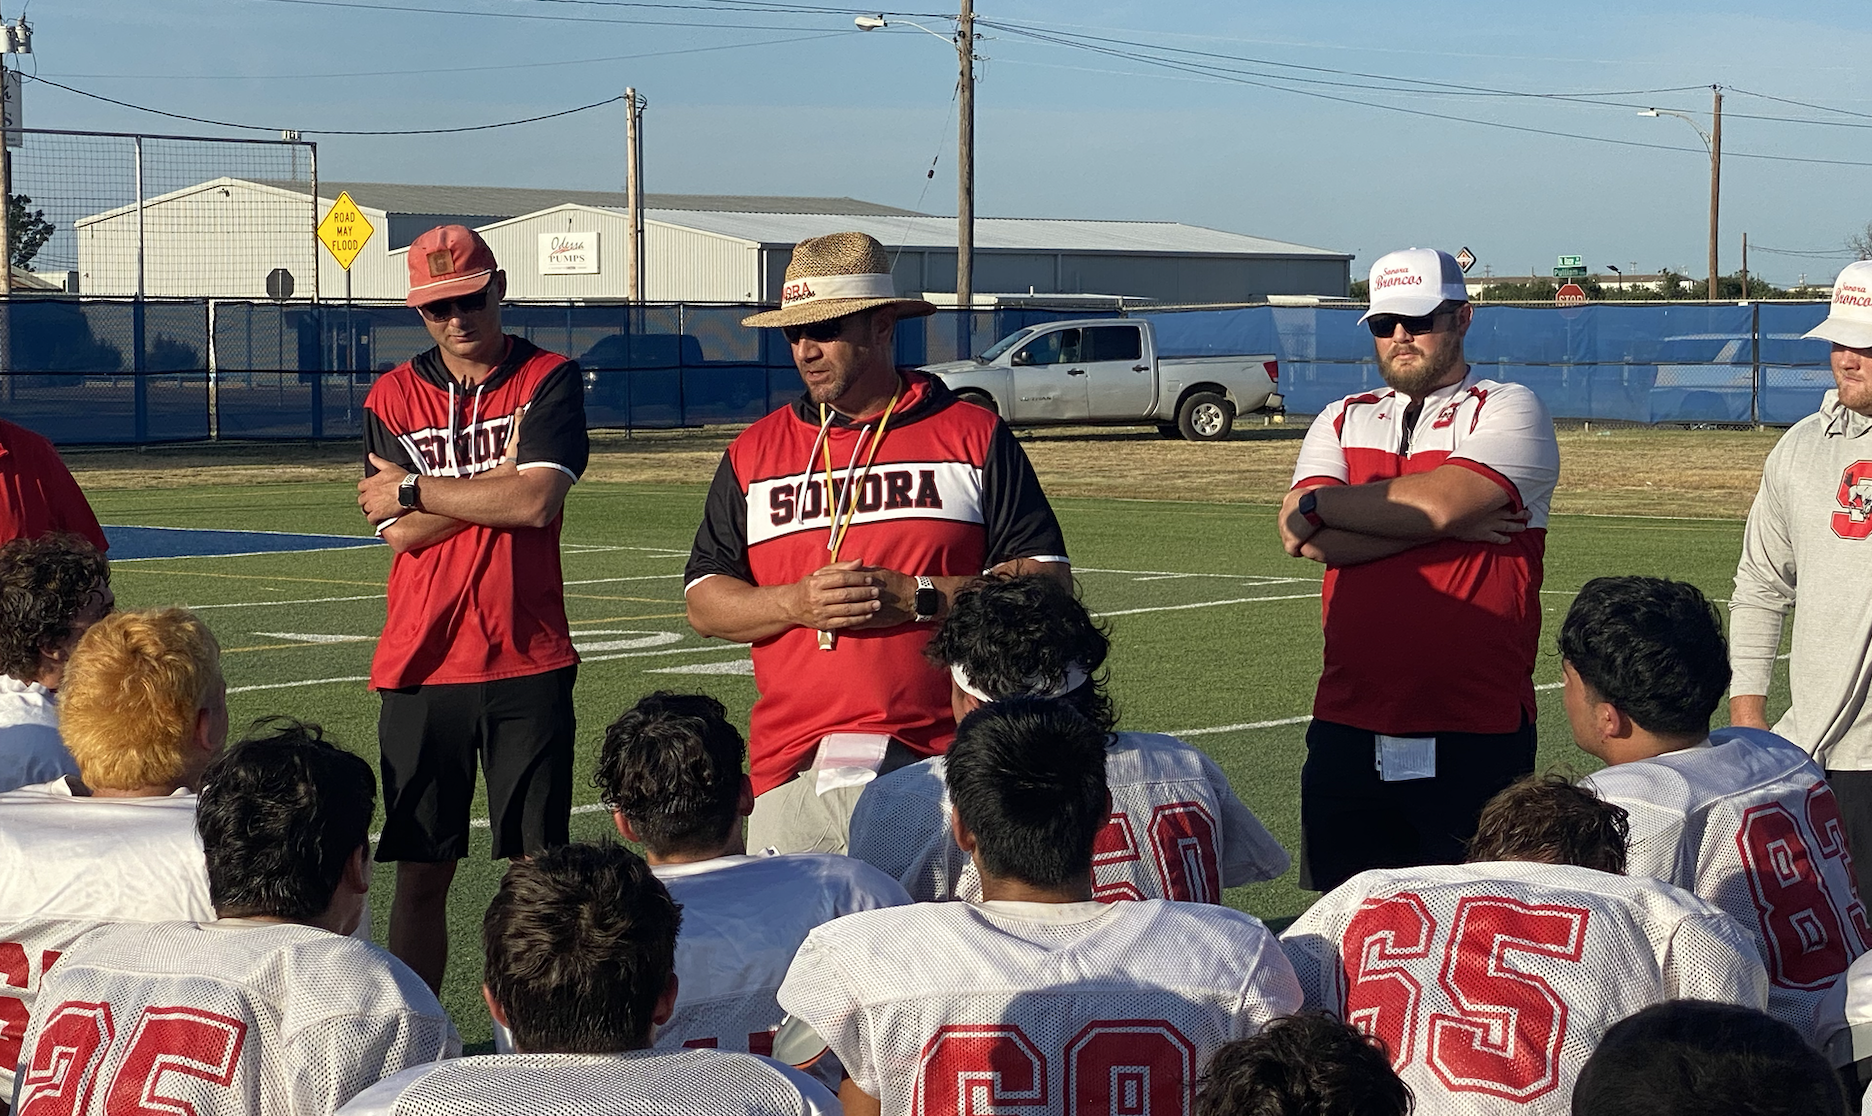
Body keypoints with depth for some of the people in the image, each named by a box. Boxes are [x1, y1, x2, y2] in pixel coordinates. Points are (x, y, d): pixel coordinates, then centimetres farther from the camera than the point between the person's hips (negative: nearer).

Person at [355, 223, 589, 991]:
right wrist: (499, 483, -9)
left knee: (537, 868, 1)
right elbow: (400, 532, -3)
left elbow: (537, 501, -14)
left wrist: (416, 490, -5)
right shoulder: (392, 396, 8)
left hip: (528, 663, -2)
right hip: (421, 666, 2)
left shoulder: (548, 381, 1)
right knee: (421, 873, 5)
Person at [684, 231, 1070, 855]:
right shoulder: (755, 453, 15)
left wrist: (919, 597, -11)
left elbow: (1048, 581, 1)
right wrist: (797, 603, -8)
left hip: (947, 756, -2)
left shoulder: (973, 437, 7)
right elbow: (703, 603, 12)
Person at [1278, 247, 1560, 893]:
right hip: (1348, 730, 4)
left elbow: (1435, 501, -17)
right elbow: (1303, 538, -3)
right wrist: (1448, 524, -9)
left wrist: (1322, 505, -4)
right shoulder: (1343, 421, 14)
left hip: (1474, 740, -4)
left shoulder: (1508, 413, 1)